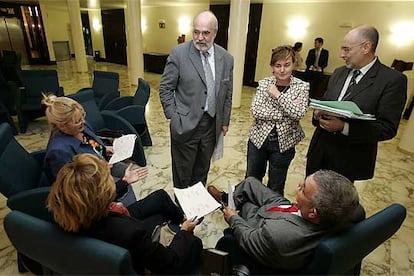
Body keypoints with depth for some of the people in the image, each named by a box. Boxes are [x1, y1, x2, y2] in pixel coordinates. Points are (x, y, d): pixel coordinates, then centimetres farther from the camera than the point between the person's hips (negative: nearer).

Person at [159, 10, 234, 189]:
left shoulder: (226, 58, 2)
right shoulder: (178, 53, -9)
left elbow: (227, 93, 11)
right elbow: (165, 88, -4)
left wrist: (225, 121, 11)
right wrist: (173, 117, -9)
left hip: (212, 126, 4)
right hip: (185, 125, -3)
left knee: (202, 171, 20)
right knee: (182, 173, 12)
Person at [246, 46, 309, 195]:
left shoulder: (302, 86, -5)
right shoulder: (264, 83, -2)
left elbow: (298, 113, -20)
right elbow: (255, 111, -13)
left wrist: (278, 95, -18)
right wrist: (284, 115, -18)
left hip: (284, 143, -1)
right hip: (258, 139, 2)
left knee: (276, 188, 15)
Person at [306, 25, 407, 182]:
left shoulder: (393, 80, -11)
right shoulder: (339, 73, 8)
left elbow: (388, 128, -15)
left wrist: (344, 127, -27)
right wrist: (318, 113, -10)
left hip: (349, 157, -5)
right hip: (319, 147, 5)